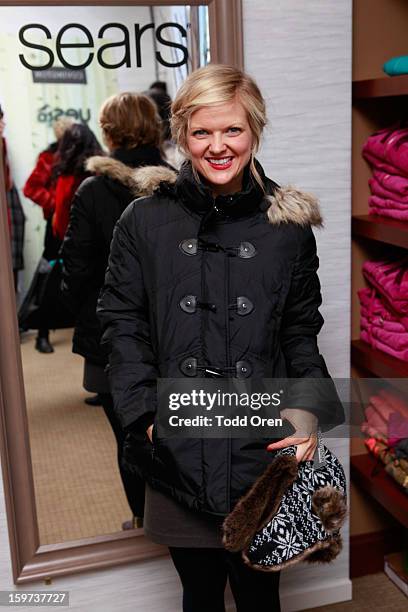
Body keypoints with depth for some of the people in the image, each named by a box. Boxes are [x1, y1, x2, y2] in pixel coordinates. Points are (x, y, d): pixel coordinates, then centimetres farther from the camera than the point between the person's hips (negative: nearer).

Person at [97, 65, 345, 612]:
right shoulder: (145, 222, 0)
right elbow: (121, 324, 0)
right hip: (178, 453, 0)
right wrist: (145, 415, -9)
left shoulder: (288, 226, 2)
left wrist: (310, 413, -7)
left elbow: (301, 331, 7)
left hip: (264, 448, 0)